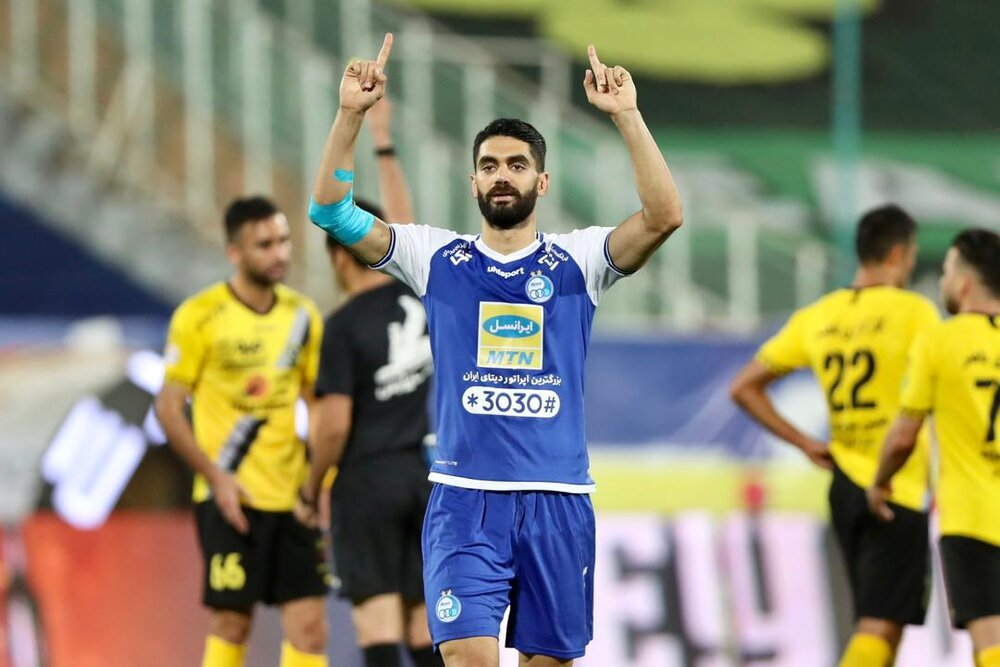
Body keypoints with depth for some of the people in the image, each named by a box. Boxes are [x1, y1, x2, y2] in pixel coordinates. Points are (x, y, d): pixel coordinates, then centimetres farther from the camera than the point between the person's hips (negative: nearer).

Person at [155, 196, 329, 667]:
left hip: (294, 497, 4)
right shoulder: (200, 317, -7)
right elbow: (169, 408, -6)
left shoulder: (302, 315, 7)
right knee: (231, 623, -2)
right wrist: (216, 477, -15)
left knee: (309, 624, -2)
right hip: (231, 498, -4)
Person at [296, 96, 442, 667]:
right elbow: (403, 222, 21)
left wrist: (312, 489, 1)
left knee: (378, 615, -6)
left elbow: (333, 426, -14)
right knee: (425, 618, 8)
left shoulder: (345, 328, -11)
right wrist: (384, 144, 30)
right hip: (425, 473, 5)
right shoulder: (418, 296, 3)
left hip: (368, 477, -5)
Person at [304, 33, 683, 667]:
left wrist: (628, 116, -18)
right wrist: (351, 114, -11)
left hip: (558, 501, 1)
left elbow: (664, 216, -12)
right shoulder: (438, 257, 7)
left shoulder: (578, 260, 5)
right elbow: (332, 211, -1)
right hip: (465, 498, -1)